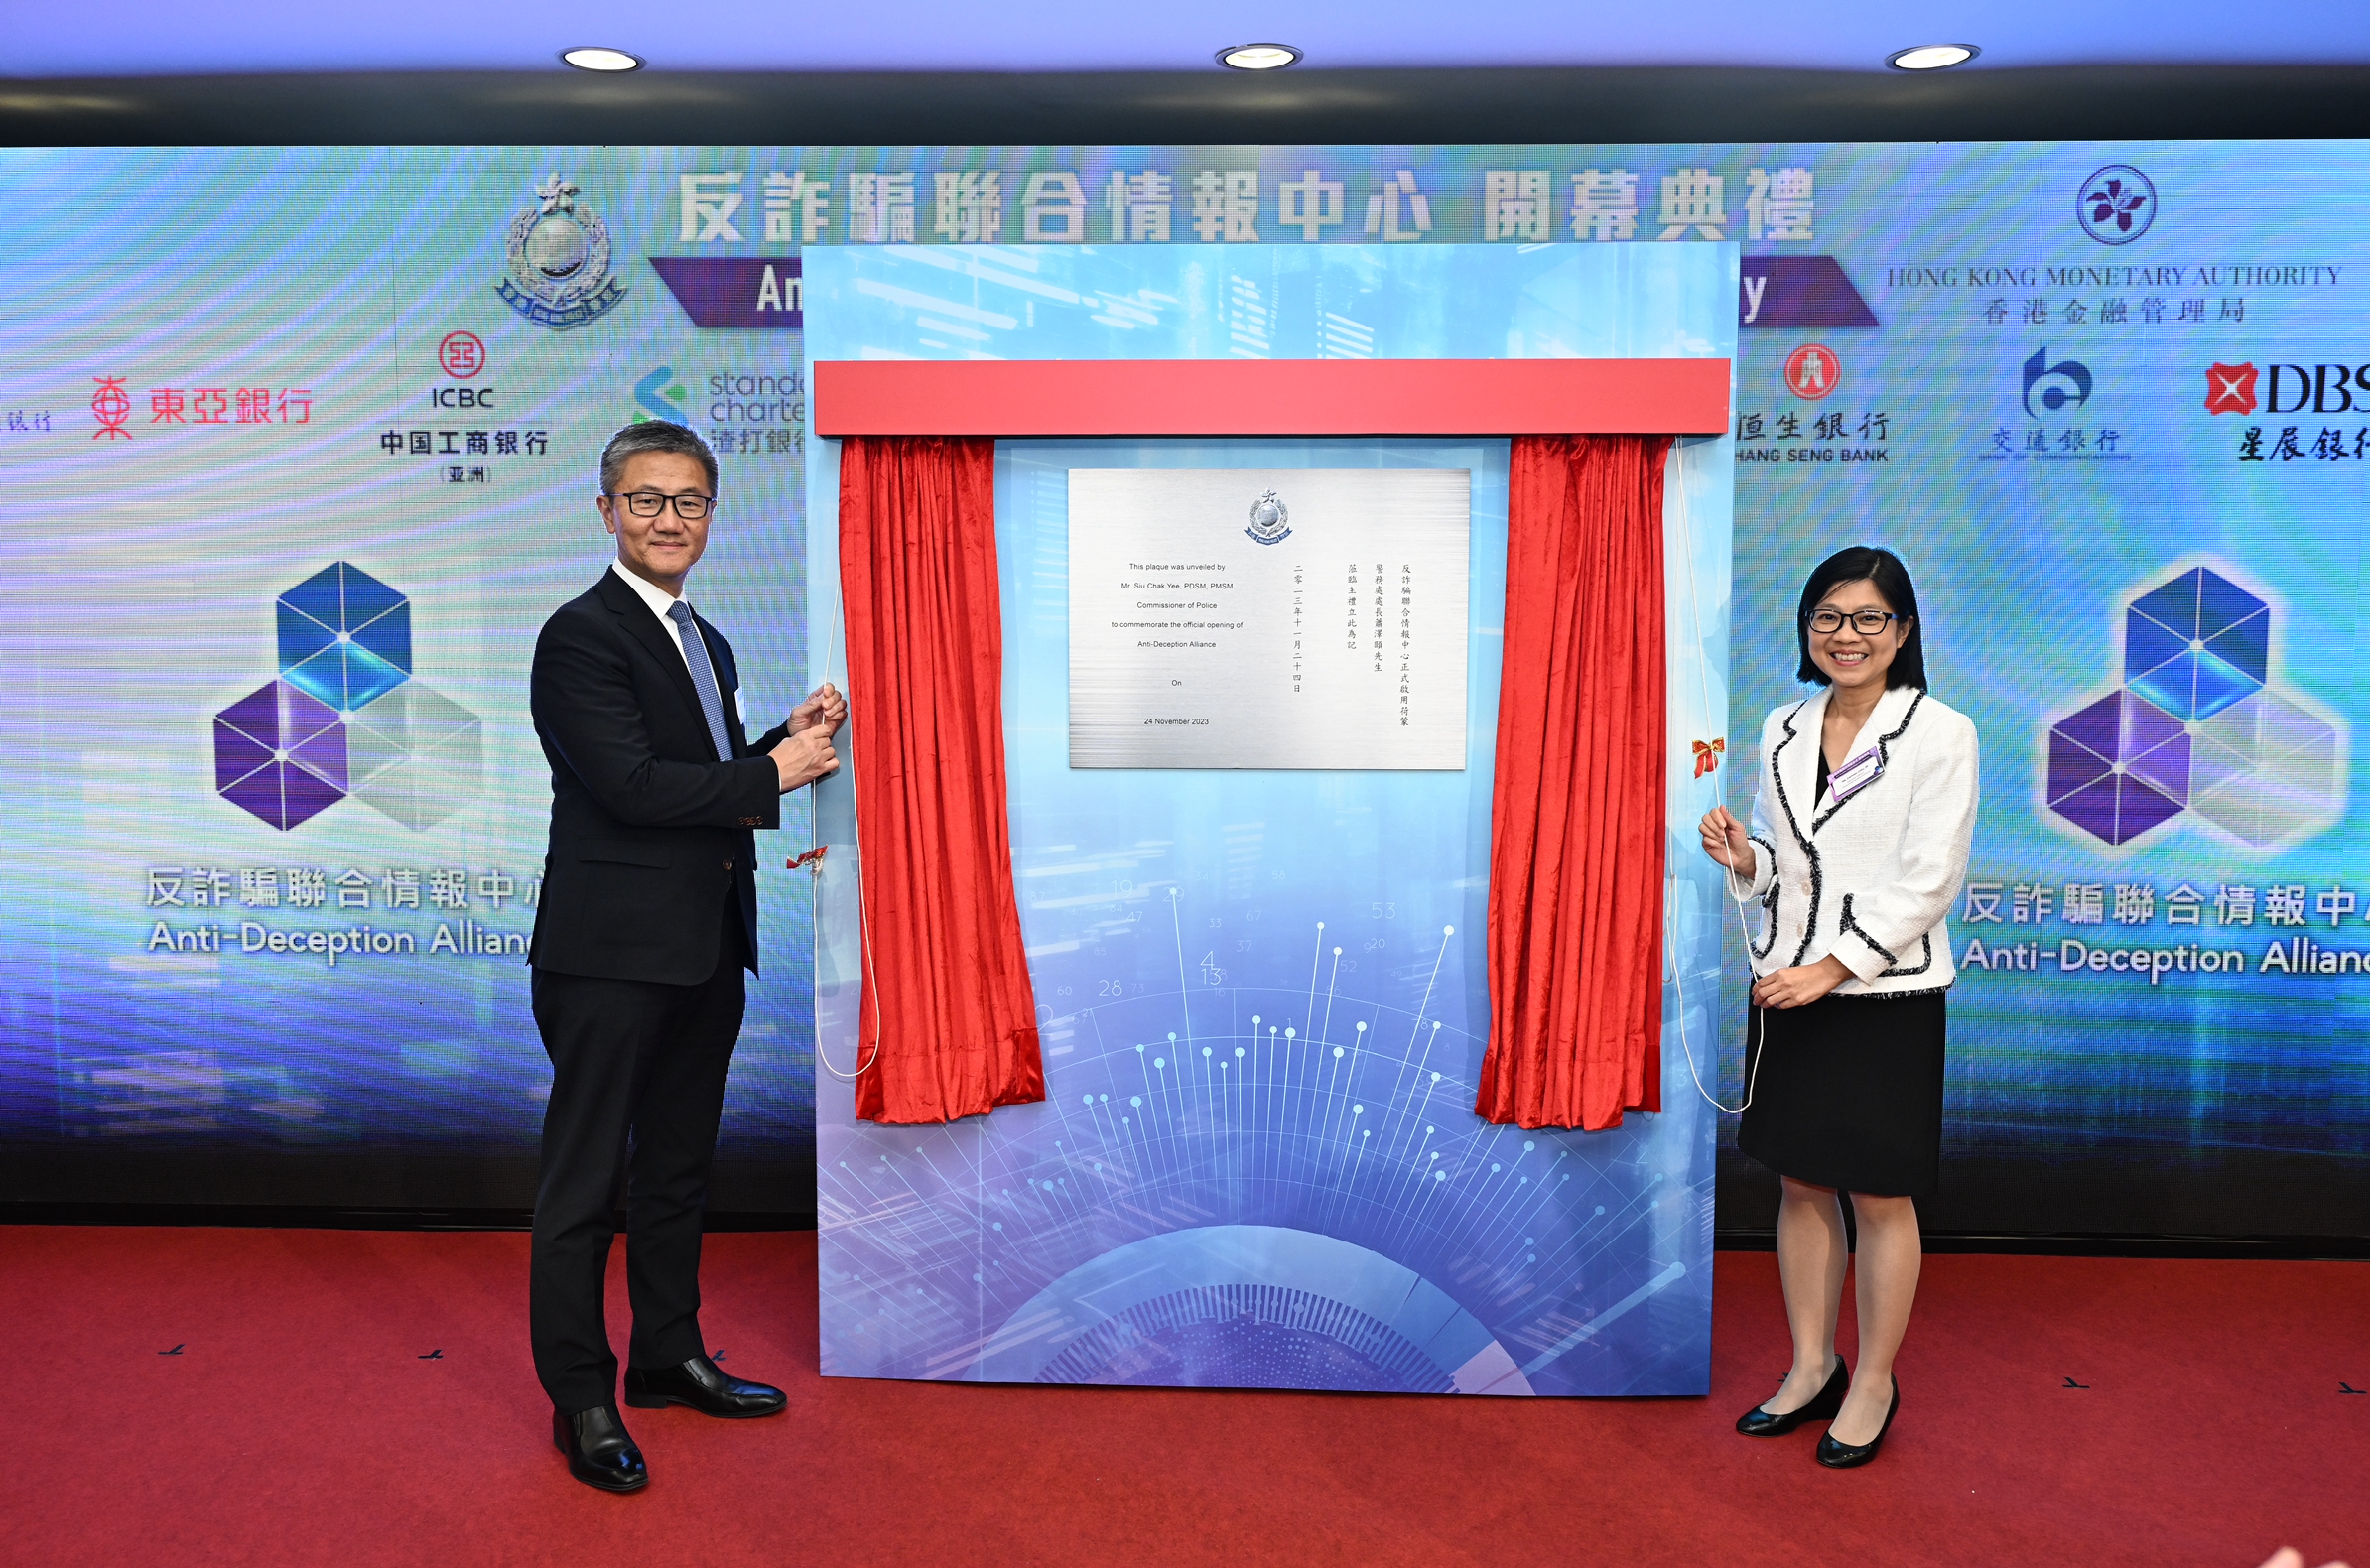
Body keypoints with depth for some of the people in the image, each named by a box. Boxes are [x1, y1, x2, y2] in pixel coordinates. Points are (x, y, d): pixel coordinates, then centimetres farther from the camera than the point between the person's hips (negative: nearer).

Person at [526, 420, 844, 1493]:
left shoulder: (707, 642, 16)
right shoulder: (581, 635, -11)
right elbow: (630, 785, -21)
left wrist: (791, 736, 1)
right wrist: (776, 772, -15)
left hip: (705, 949, 9)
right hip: (611, 951, -8)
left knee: (677, 1166, 19)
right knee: (583, 1180, 5)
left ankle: (669, 1356, 34)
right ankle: (582, 1400, 18)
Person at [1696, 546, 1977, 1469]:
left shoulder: (1939, 733, -8)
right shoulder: (1784, 730, 9)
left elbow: (1929, 879, -13)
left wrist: (1834, 967, -18)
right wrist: (1741, 858, -6)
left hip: (1885, 995, -5)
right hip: (1785, 986, 5)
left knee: (1881, 1197, 6)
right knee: (1800, 1184, 13)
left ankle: (1873, 1385, 23)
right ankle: (1811, 1369, 29)